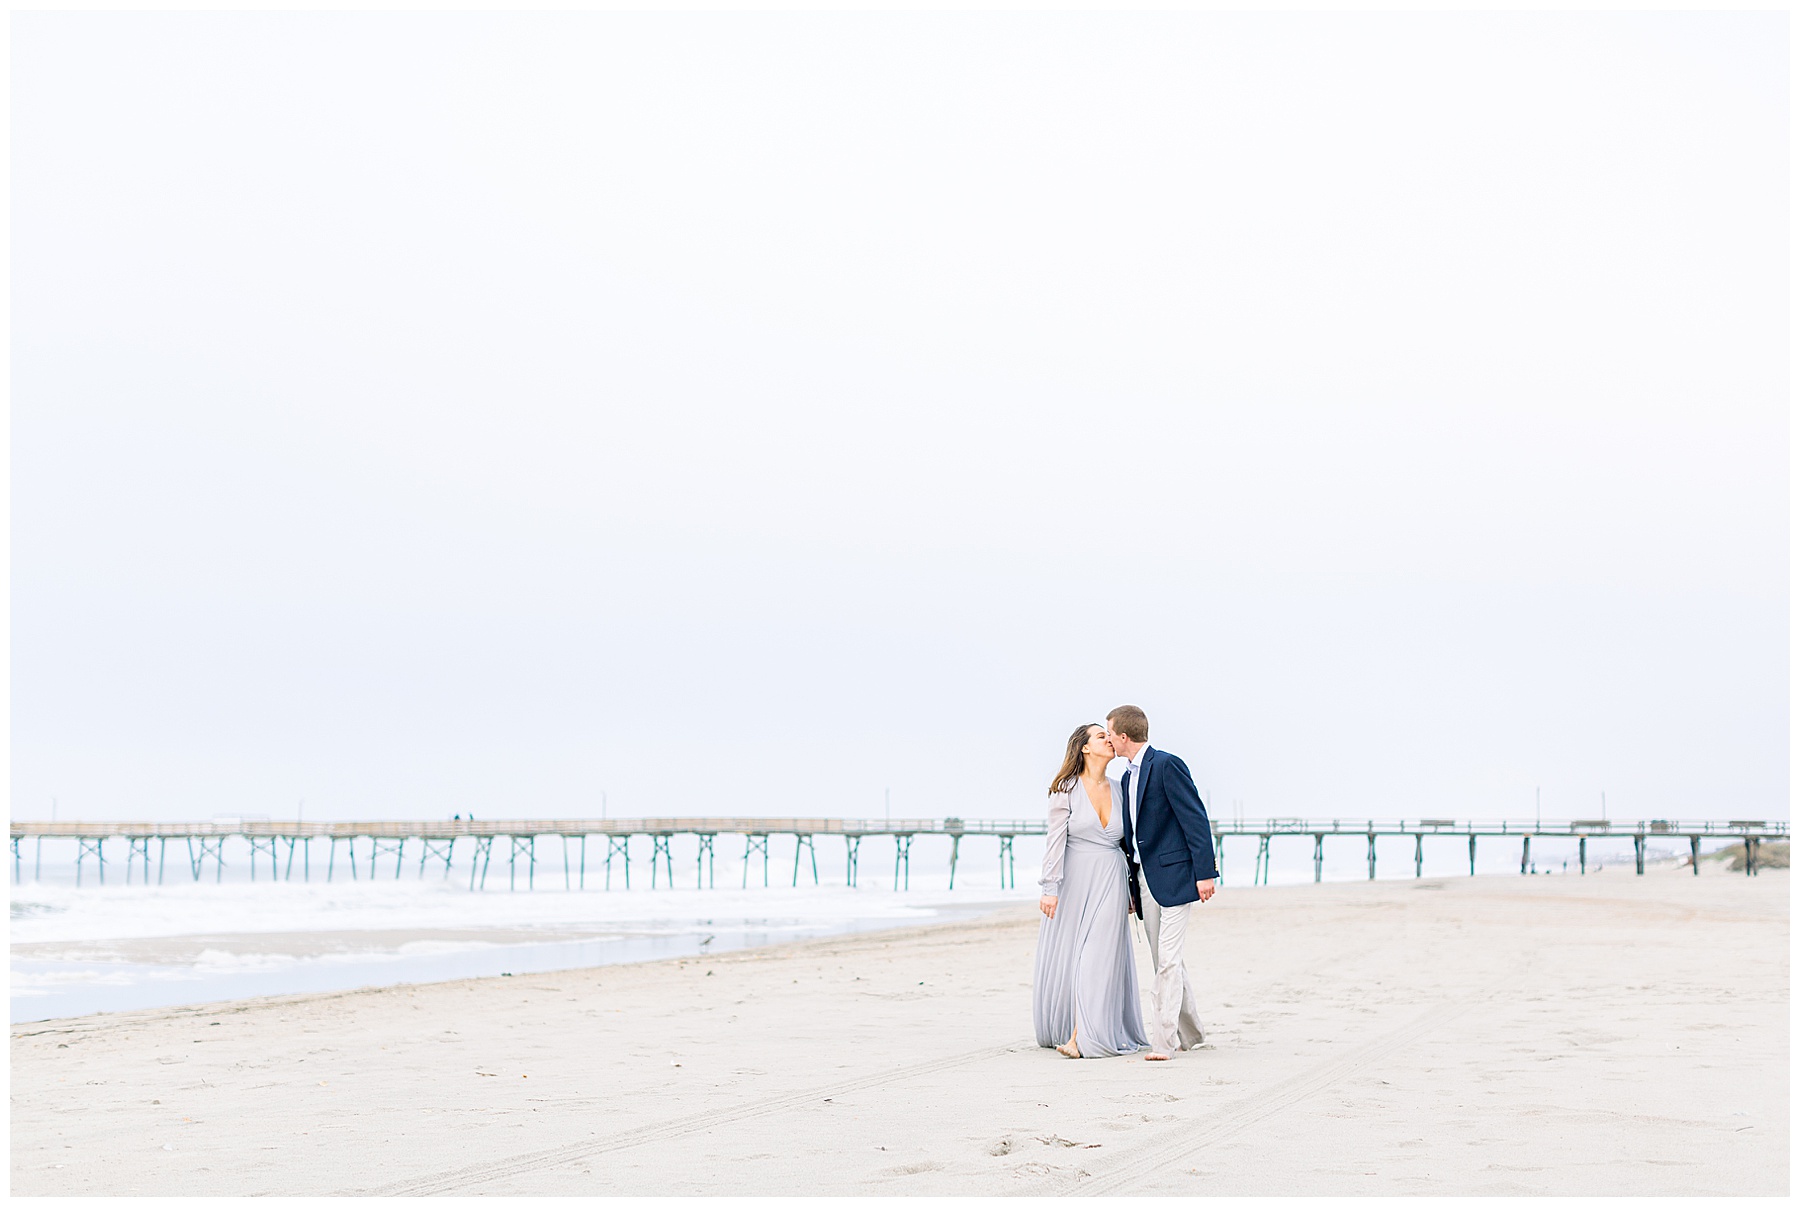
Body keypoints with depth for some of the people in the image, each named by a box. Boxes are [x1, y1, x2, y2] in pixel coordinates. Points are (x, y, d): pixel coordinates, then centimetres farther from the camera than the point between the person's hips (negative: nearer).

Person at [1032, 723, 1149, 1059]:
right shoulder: (1066, 789, -4)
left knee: (1098, 958, -7)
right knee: (1065, 956, 3)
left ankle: (1082, 1037, -10)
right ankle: (1059, 1030, 20)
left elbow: (1126, 842, 15)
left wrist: (1131, 891, 14)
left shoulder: (1117, 790, 9)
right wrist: (1050, 887, -14)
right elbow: (1055, 841, -7)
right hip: (1074, 880, -3)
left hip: (1109, 883, 3)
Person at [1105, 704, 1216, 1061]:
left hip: (1173, 876, -9)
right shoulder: (1128, 778, 17)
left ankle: (1163, 1041, -11)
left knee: (1168, 960, -10)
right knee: (1165, 962, 12)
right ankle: (1189, 1034, 23)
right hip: (1145, 880, 9)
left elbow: (1196, 819, -14)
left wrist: (1205, 873, -18)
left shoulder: (1167, 765, -10)